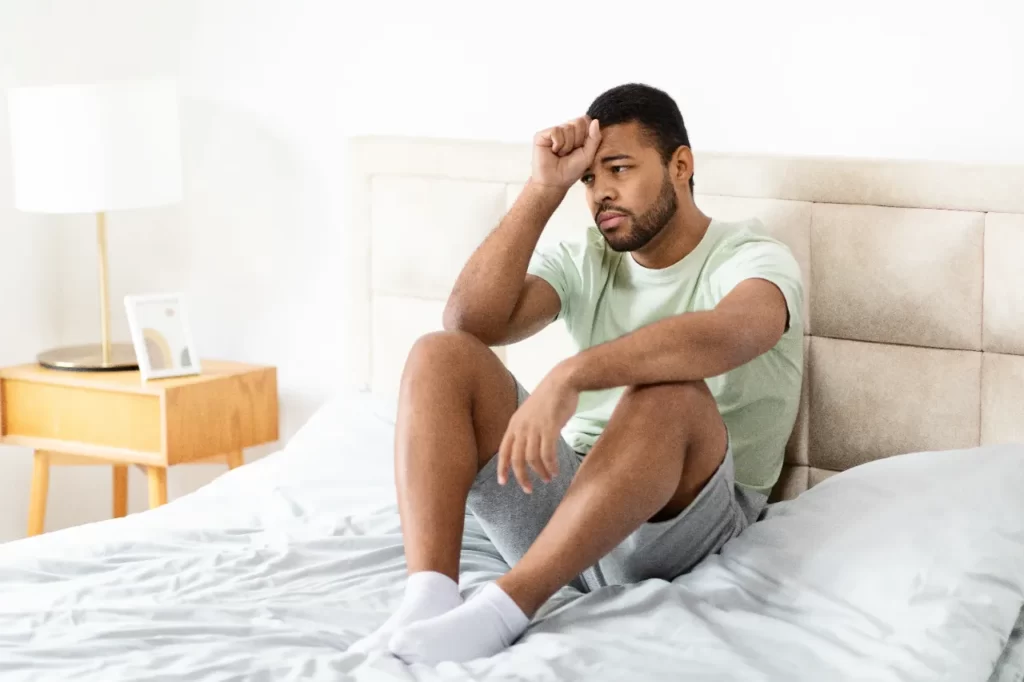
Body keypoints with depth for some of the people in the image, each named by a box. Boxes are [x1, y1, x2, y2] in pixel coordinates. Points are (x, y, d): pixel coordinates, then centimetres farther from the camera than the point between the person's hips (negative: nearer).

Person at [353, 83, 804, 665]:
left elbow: (727, 335, -31)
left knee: (668, 393, -36)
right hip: (565, 491, 5)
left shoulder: (753, 258, -4)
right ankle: (427, 602, -33)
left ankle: (500, 612, -41)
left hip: (683, 515, -5)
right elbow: (470, 321, -5)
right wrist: (545, 189, -7)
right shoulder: (583, 263, 13)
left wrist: (569, 376, -43)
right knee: (441, 355, -13)